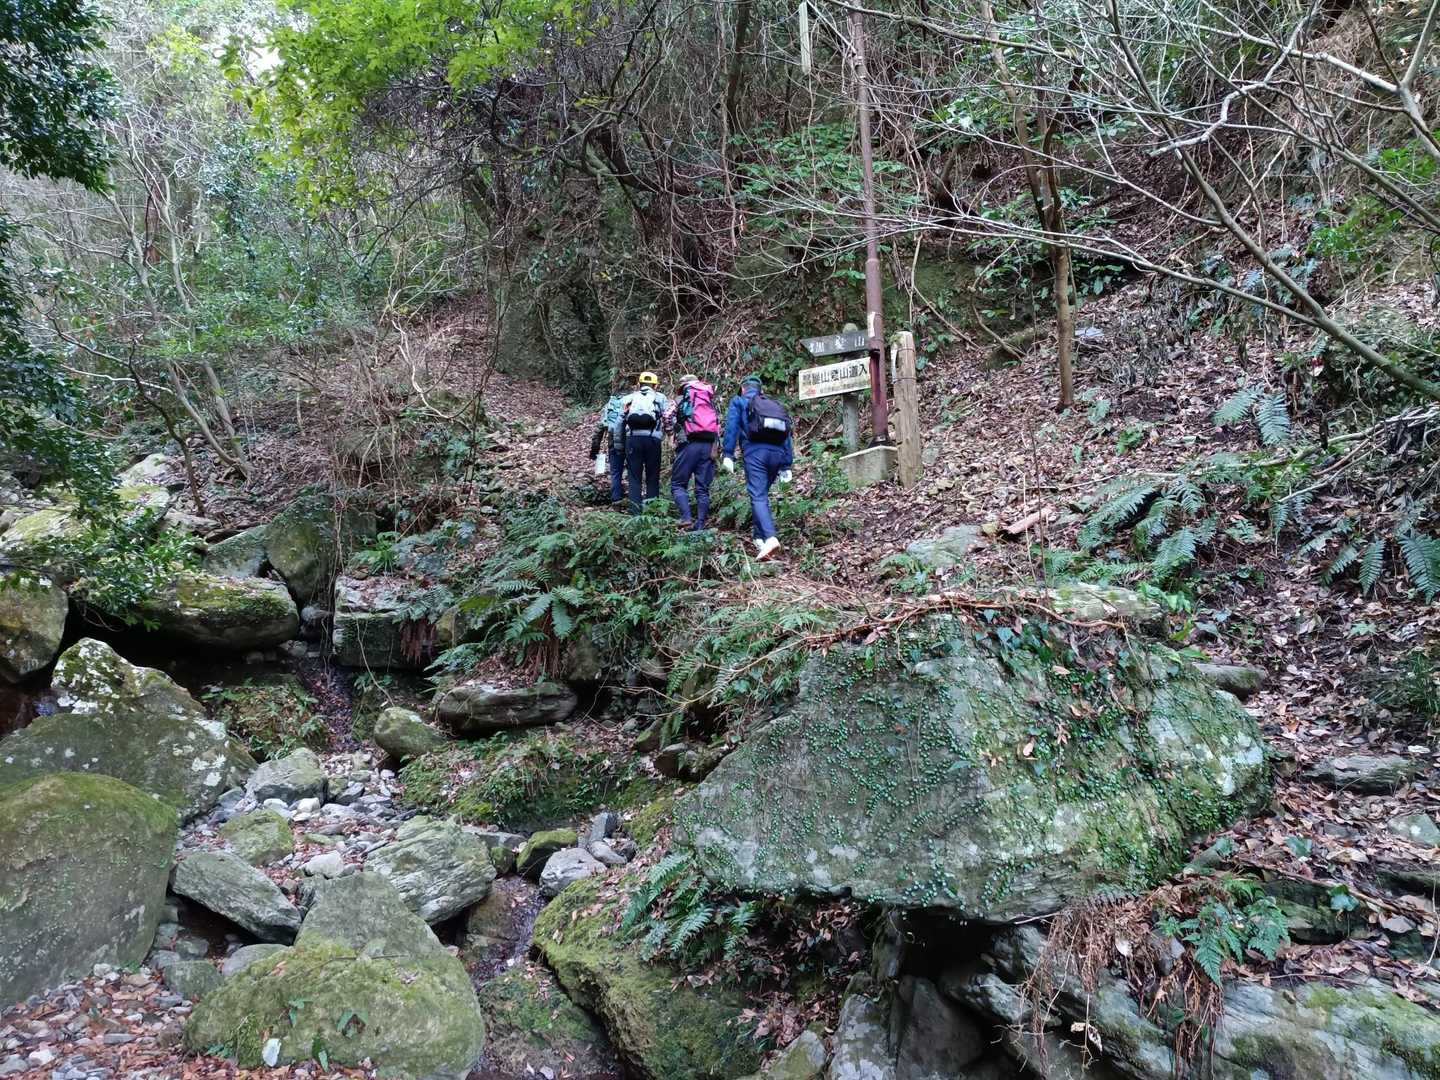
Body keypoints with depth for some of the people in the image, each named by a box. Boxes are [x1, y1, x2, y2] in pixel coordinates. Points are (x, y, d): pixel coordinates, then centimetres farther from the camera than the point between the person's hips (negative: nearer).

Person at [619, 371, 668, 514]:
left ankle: (635, 512, 0)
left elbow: (620, 422, 14)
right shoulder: (660, 398, 13)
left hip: (632, 438, 1)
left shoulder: (628, 398, 17)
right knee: (652, 478, 8)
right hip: (653, 438, -1)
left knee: (634, 478, 6)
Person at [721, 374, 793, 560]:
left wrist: (728, 454, -4)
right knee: (761, 494, 19)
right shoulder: (776, 405, 29)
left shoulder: (738, 401, 17)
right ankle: (760, 537, 15)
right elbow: (787, 436, 22)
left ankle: (770, 538, -31)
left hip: (755, 451, -5)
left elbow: (731, 427, 1)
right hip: (777, 453, 5)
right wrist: (787, 465, 20)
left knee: (758, 497, -12)